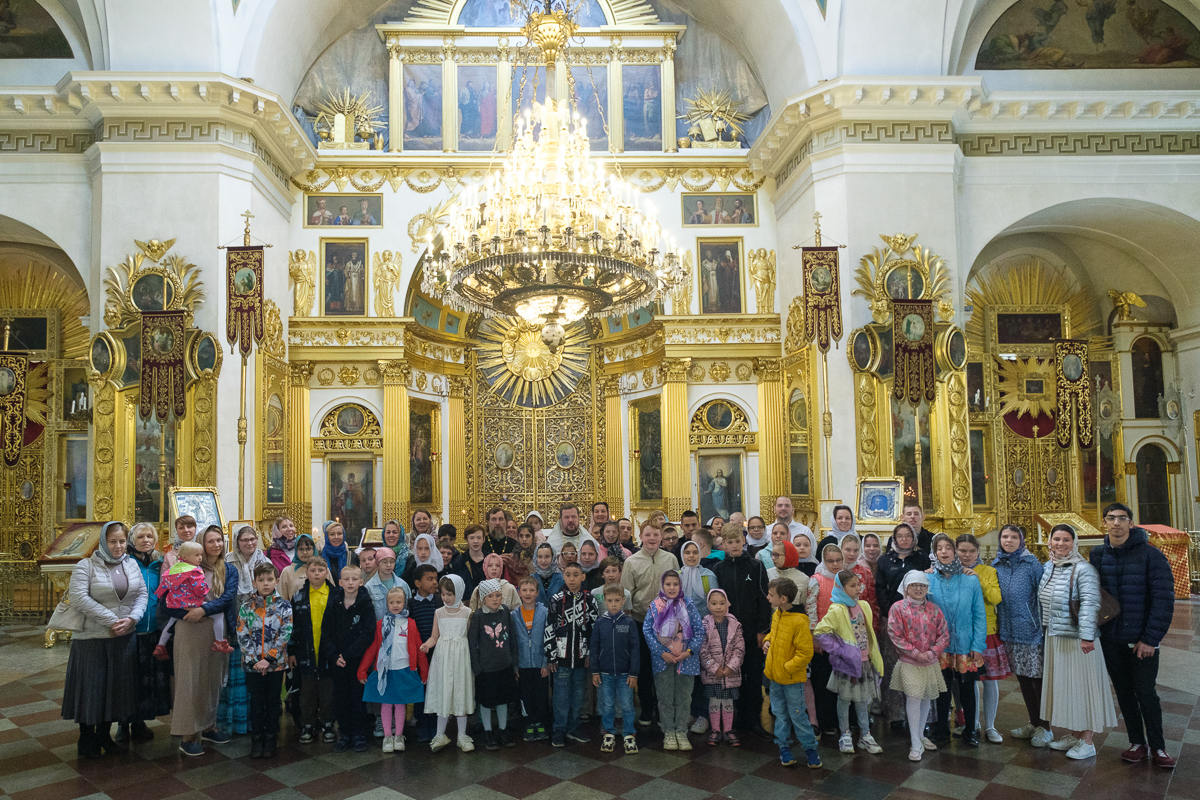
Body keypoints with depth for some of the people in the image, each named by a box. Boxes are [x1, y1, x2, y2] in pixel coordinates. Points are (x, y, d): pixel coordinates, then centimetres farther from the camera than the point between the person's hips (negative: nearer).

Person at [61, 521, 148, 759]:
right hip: (93, 639, -4)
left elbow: (142, 594, 7)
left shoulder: (132, 565, 7)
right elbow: (78, 598, -17)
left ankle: (104, 735, 26)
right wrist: (112, 620, -19)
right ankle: (86, 739, 19)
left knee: (117, 686, 11)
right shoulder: (86, 566, -7)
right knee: (91, 686, 3)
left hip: (125, 637, 4)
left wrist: (131, 618, -11)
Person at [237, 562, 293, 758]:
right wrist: (254, 660, -12)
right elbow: (242, 636, -3)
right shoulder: (246, 606, -1)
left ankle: (271, 739, 22)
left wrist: (269, 659, -14)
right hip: (253, 664, 1)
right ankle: (256, 739, 24)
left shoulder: (284, 606, -4)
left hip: (276, 662, -1)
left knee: (273, 701, 9)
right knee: (256, 701, 10)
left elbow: (285, 634, -9)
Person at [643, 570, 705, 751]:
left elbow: (699, 631, 0)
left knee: (684, 697, 7)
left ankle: (681, 732, 19)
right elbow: (647, 630, -4)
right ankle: (669, 733, 18)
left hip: (686, 659, 1)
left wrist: (689, 651, -11)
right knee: (665, 697, 6)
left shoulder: (688, 606, 0)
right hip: (662, 659, 0)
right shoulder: (654, 606, -1)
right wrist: (662, 653, -12)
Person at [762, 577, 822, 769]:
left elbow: (805, 653, -20)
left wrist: (787, 668, -20)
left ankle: (810, 749, 21)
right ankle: (784, 747, 30)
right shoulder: (776, 615, 1)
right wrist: (767, 640, 2)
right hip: (774, 676, 7)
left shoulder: (799, 621, -23)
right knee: (780, 714, 16)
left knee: (797, 716, 5)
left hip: (792, 679, -7)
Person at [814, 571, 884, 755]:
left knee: (863, 698, 14)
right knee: (845, 698, 7)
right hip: (847, 663, -6)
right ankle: (845, 735, 20)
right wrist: (837, 650, -17)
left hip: (864, 661, 6)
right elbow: (819, 632, -19)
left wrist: (873, 653, 14)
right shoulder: (837, 610, -16)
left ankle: (865, 735, 25)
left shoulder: (864, 606, 4)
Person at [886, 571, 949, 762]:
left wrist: (932, 653, -11)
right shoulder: (898, 608, -7)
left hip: (931, 663, 4)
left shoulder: (933, 609, 4)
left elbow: (944, 634, 2)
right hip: (909, 662, -4)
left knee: (927, 699, 13)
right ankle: (915, 745, 1)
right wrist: (916, 653, -14)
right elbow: (895, 636, -11)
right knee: (913, 700, -7)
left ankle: (920, 735, 32)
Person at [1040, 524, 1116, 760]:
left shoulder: (1083, 569, -15)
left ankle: (1087, 741, 14)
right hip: (1055, 636, 7)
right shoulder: (1048, 567, 8)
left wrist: (1087, 636, -26)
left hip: (1078, 638, -7)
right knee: (1063, 685, 15)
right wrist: (1045, 626, 18)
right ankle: (1072, 735, 28)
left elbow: (1090, 604, -21)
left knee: (1082, 685, 2)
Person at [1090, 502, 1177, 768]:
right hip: (1111, 639, 4)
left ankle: (1157, 746, 22)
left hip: (1142, 639, -4)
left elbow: (1164, 598, -12)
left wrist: (1151, 638, -14)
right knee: (1124, 693, 13)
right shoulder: (1097, 555, 3)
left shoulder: (1150, 554, -10)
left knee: (1146, 693, 4)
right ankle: (1138, 743, 27)